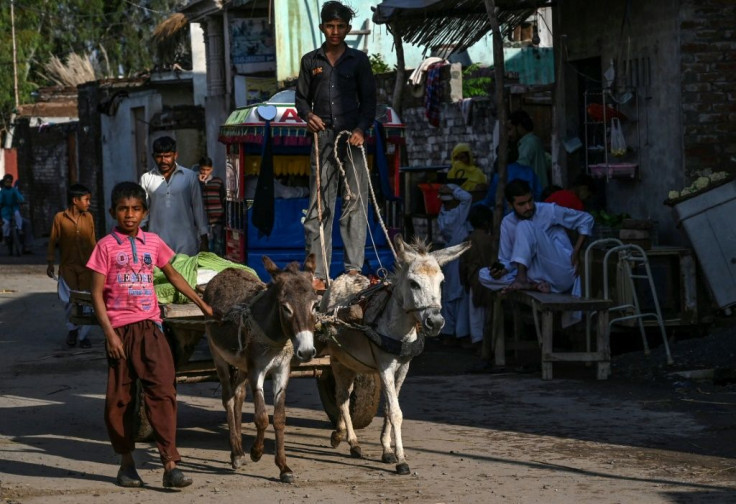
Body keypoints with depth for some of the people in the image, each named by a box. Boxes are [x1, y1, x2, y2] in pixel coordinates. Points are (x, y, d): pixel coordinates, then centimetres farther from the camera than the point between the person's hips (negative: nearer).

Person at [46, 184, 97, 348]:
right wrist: (50, 263, 1)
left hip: (86, 267, 2)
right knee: (70, 301, 3)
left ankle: (83, 334, 10)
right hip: (67, 267, -2)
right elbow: (53, 241, 1)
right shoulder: (60, 218, -5)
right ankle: (72, 329, 27)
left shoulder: (88, 217, 2)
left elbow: (92, 241, 9)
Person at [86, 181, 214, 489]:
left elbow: (172, 275, 23)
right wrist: (110, 334, -12)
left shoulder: (153, 243, 8)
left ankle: (170, 465, -15)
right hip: (119, 329, -2)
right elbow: (97, 294, -4)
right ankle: (126, 462, 20)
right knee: (119, 398, 5)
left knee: (162, 391, -11)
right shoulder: (107, 246, -3)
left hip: (149, 326, 2)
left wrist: (202, 304, 26)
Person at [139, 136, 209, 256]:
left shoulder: (190, 176, 3)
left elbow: (198, 208, 6)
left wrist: (204, 239, 4)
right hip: (157, 241, 0)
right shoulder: (146, 179, 5)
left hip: (185, 241, 0)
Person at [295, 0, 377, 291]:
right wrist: (307, 116, -6)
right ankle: (317, 273, -5)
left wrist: (361, 129, -8)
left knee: (354, 202, -4)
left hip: (352, 137, -1)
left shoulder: (358, 60, 10)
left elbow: (369, 100, 8)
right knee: (319, 206, -3)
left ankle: (354, 268, -1)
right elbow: (302, 98, 16)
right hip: (322, 137, 1)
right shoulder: (311, 61, 13)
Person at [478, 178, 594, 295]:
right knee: (484, 275, -14)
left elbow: (586, 220, 4)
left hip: (562, 274, -5)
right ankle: (536, 285, -25)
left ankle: (522, 279, -33)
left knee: (524, 226, -20)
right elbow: (507, 260, 8)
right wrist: (502, 270, -16)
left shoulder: (549, 211, -4)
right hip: (537, 275, 5)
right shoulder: (507, 223, 6)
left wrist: (576, 253, -5)